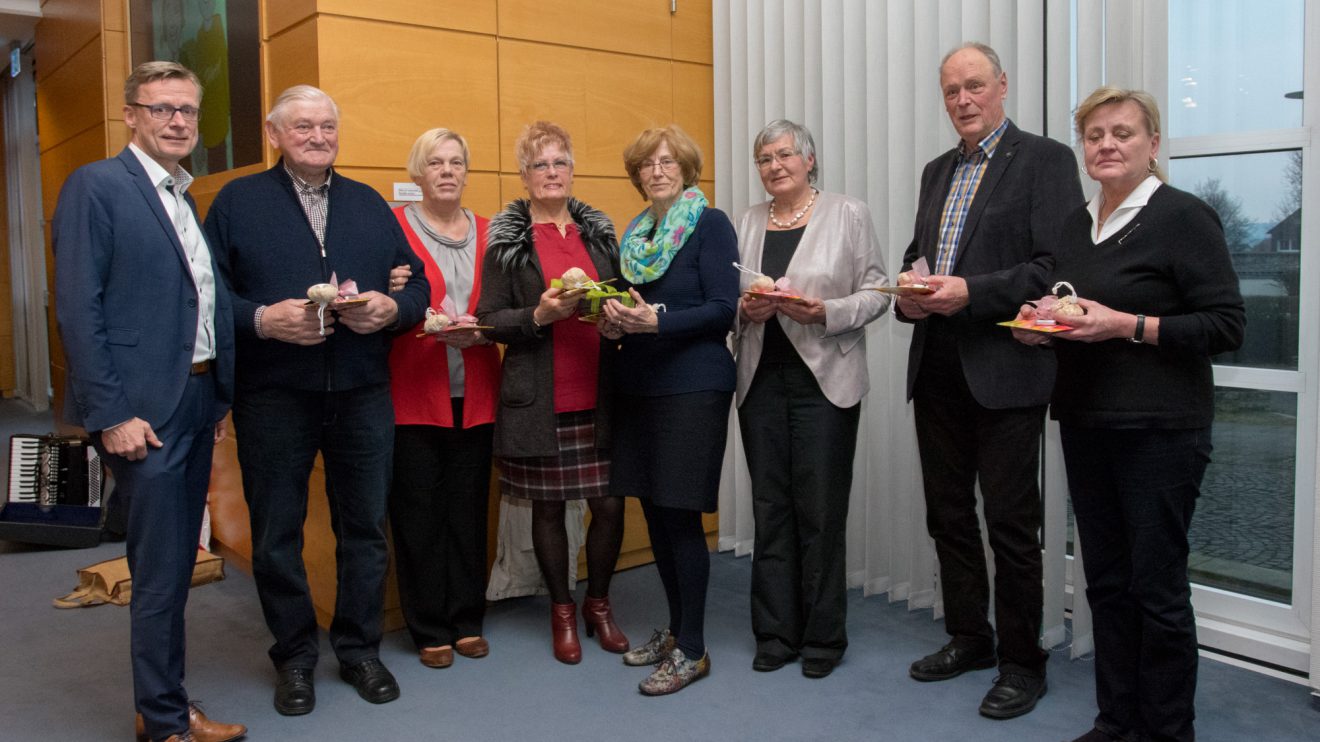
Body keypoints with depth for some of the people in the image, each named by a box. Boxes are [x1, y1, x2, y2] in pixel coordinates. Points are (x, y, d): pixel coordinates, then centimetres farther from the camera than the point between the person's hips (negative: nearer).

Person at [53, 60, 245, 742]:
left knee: (176, 563, 14)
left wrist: (219, 397, 12)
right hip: (143, 412, -7)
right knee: (161, 572, 0)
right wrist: (111, 415, -17)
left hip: (196, 402, 8)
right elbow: (78, 308, -13)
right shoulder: (95, 186, -7)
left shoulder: (188, 199, 15)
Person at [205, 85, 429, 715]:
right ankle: (294, 657, 26)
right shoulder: (237, 201, 4)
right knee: (277, 533, 8)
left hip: (363, 395, 3)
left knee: (365, 527, 10)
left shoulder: (369, 204, 13)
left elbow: (416, 284, 9)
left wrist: (392, 308, -11)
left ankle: (360, 649, 27)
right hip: (273, 396, -2)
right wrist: (262, 319, -20)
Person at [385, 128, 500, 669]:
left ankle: (467, 622, 22)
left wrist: (478, 331, -8)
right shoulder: (393, 225, 1)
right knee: (418, 513, 3)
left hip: (474, 394, 3)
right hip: (413, 393, -3)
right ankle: (429, 630, 16)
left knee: (469, 509, 9)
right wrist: (390, 295, -19)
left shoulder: (486, 232, 12)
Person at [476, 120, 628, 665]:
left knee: (610, 503, 3)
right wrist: (539, 315, -18)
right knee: (548, 507, 7)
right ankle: (562, 611, 26)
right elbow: (490, 321, -2)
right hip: (539, 399, -3)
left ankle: (598, 604, 26)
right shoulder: (507, 239, 1)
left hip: (598, 393, 3)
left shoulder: (599, 231, 12)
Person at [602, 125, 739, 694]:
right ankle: (675, 629, 27)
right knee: (654, 512, 11)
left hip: (693, 387, -7)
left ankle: (691, 649, 8)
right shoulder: (633, 235, 15)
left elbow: (724, 308, -12)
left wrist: (657, 320, -22)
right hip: (638, 386, 7)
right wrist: (616, 323, -2)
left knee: (681, 514, -4)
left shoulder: (710, 224, -4)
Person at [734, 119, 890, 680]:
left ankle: (823, 637, 15)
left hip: (825, 379, -3)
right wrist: (744, 309, -7)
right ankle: (775, 633, 20)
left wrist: (826, 312, -17)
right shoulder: (747, 223, 12)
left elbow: (876, 292, -2)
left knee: (820, 509, 0)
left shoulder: (848, 214, 1)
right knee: (770, 507, 7)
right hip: (762, 378, 4)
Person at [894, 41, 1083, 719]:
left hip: (1004, 370, -7)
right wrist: (909, 293, -2)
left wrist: (969, 292, -22)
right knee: (948, 513, 14)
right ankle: (969, 638, 31)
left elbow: (1056, 267, -13)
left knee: (1011, 522, 1)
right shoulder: (936, 171, 17)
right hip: (937, 369, 7)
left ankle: (1021, 663, 17)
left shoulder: (1045, 160, -4)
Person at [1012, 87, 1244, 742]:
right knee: (1105, 581, 13)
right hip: (1084, 421, 6)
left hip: (1159, 429, -6)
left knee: (1157, 586, 2)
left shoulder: (1185, 216, -8)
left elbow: (1226, 325, -12)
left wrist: (1126, 326, -20)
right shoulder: (1076, 223, 12)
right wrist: (1039, 325, 2)